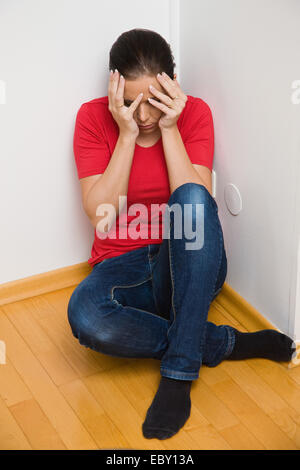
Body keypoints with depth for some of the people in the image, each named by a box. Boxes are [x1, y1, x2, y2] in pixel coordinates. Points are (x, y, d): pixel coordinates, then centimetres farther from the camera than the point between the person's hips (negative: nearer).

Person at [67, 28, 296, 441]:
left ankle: (179, 373, -32)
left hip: (188, 267, 0)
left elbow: (197, 208, -15)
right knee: (86, 316, -36)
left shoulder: (195, 113, -3)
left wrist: (169, 129, -19)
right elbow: (101, 215, -14)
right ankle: (228, 343, -17)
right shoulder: (93, 117, -5)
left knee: (192, 199, -35)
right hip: (122, 267, 0)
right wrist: (127, 135, -18)